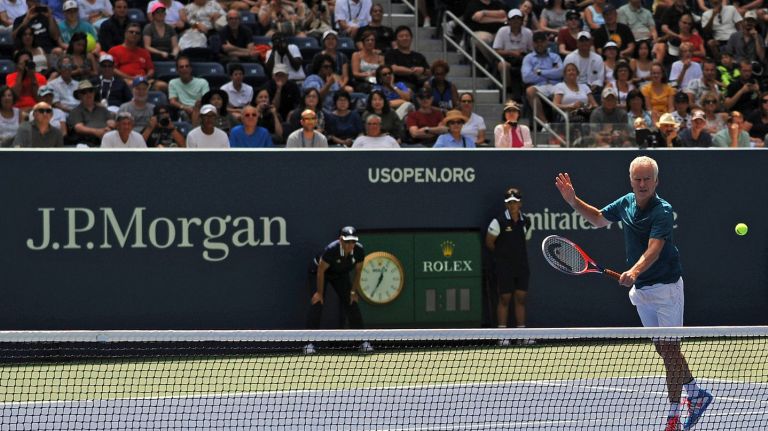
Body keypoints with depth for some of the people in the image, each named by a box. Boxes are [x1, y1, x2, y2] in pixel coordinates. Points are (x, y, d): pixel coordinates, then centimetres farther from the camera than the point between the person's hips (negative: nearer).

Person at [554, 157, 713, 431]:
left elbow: (653, 251, -32)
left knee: (669, 348, -6)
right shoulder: (626, 203, 3)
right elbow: (599, 219, 22)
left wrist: (634, 271, -49)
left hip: (666, 287, -8)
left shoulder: (663, 211, -20)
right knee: (662, 347, 13)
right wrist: (573, 201, 9)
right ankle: (696, 394, 29)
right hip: (641, 289, 8)